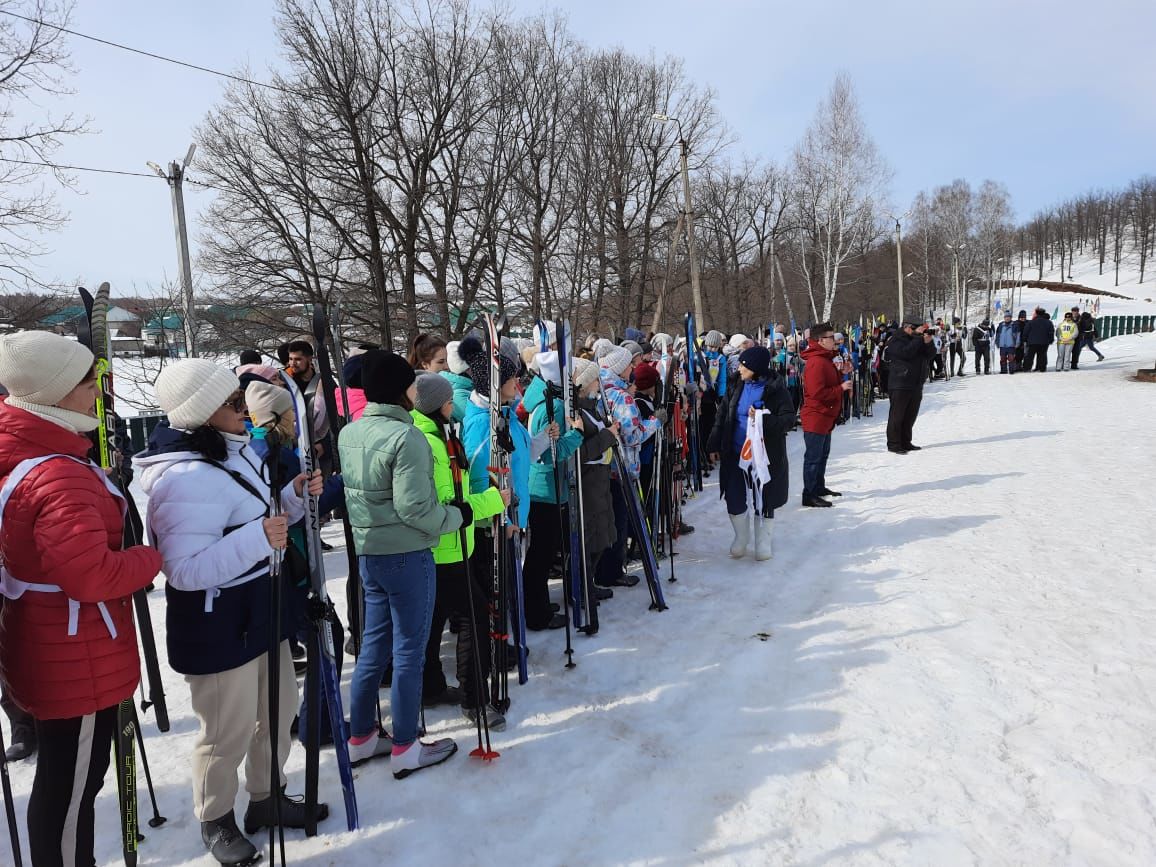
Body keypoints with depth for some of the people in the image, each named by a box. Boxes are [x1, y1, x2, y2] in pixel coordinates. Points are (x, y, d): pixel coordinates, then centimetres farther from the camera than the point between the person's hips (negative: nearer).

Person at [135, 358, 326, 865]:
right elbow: (186, 570, -29)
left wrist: (295, 496, -2)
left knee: (279, 709, 21)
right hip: (216, 626, -9)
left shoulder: (234, 451, 5)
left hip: (261, 609, 9)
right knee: (229, 732, 9)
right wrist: (257, 539, -36)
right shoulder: (186, 477, -26)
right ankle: (215, 820, 35)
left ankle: (266, 799, 43)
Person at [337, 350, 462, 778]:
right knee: (409, 651, 4)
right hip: (407, 556, -8)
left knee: (374, 645, 19)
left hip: (368, 551, 8)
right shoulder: (407, 437, -20)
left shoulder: (348, 433, 6)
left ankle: (362, 736, 31)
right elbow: (414, 508, -22)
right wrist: (457, 515, -7)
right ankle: (405, 749, 17)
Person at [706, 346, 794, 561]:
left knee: (763, 499, 9)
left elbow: (789, 419, -14)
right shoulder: (738, 386, 3)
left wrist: (763, 419, -29)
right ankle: (741, 537, 30)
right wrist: (715, 445, 2)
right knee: (734, 499, 6)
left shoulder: (775, 388, -9)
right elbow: (723, 416, 6)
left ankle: (763, 542, 29)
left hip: (764, 454, -3)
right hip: (735, 452, 4)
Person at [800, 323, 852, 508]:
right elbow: (818, 392, -26)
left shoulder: (825, 359, 14)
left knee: (823, 454, 20)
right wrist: (841, 388, -18)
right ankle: (809, 495, 3)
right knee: (813, 456, -4)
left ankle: (819, 487, 32)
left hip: (826, 416, 11)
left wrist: (843, 381, 6)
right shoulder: (816, 362, -20)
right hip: (816, 417, -11)